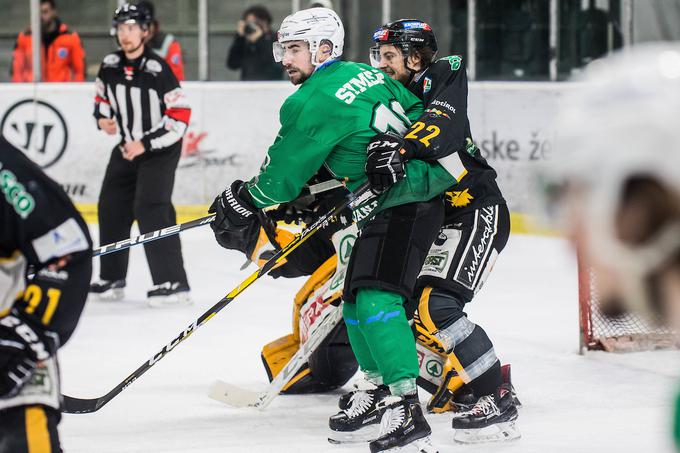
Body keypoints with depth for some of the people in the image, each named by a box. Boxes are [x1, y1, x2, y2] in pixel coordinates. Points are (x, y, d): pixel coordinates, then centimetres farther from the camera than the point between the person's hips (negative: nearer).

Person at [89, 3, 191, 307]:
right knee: (111, 209, 9)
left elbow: (180, 116, -20)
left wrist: (145, 144, -22)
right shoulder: (110, 66, -1)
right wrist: (102, 117, -3)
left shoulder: (158, 70, -20)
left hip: (160, 149, -7)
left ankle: (172, 283, -20)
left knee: (151, 210, -20)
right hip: (127, 147, 7)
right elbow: (102, 96, 19)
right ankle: (112, 280, 24)